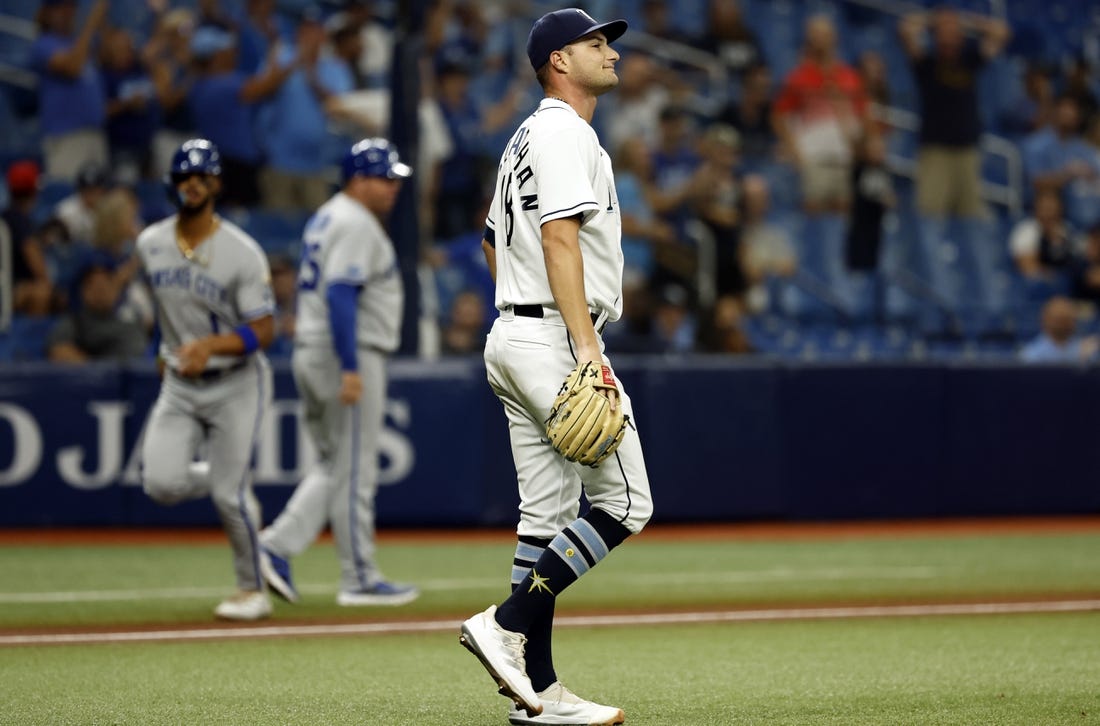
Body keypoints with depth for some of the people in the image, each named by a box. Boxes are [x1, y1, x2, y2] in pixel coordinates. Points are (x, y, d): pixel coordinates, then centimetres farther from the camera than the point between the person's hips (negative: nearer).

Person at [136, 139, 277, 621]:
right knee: (161, 484, -11)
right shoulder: (150, 244, -1)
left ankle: (253, 590, 14)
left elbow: (263, 332, -19)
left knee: (230, 495, -6)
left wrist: (210, 345, -34)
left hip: (236, 385, -4)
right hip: (178, 385, 4)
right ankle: (232, 490, 20)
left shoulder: (242, 252, -17)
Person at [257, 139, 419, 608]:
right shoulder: (356, 224, -13)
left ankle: (278, 546, 1)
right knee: (354, 472, -3)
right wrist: (350, 370, -27)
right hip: (347, 356, -10)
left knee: (334, 467, 15)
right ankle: (359, 579, 1)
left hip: (310, 356, 10)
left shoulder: (325, 219, 17)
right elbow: (340, 294, -23)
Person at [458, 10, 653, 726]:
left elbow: (493, 242, 28)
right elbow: (559, 240, -20)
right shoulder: (565, 133, -10)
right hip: (554, 339, -10)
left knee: (548, 515, 7)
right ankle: (508, 623, -14)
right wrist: (587, 348, -24)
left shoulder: (525, 140, 22)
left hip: (513, 340, 10)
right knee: (624, 503, -8)